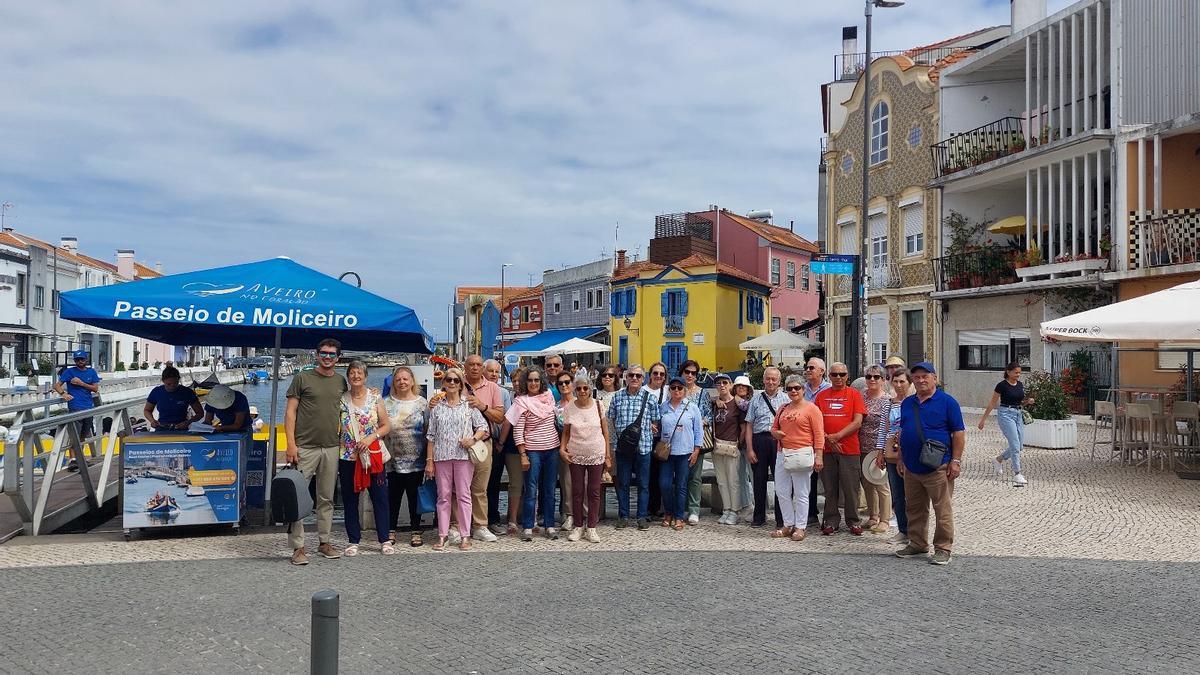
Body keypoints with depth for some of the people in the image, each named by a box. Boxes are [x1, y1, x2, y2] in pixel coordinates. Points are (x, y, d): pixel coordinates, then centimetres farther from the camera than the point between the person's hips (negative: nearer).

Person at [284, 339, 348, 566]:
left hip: (332, 448, 4)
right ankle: (298, 547, 0)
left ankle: (324, 542, 20)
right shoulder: (302, 378, 1)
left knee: (327, 498, 11)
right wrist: (291, 443, -10)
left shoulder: (341, 382, 12)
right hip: (305, 447, -4)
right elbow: (290, 412, -2)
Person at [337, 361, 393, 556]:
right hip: (348, 457, 1)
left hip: (374, 455, -1)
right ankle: (353, 541, 16)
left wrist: (372, 437, -13)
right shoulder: (341, 400, 4)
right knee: (350, 499, 6)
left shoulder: (375, 398, 2)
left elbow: (386, 426, 4)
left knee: (380, 497, 2)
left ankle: (385, 539, 10)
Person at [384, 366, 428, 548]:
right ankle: (391, 531, 17)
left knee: (415, 497, 6)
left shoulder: (422, 403, 3)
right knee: (393, 496, 6)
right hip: (393, 459, 1)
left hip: (416, 460, -1)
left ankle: (415, 532, 15)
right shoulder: (387, 403, 6)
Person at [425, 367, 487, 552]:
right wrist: (429, 460, 3)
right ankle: (442, 535, 11)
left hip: (463, 455, -1)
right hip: (441, 456, 1)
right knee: (443, 496, 5)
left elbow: (483, 426, 6)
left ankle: (465, 536, 6)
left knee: (463, 495, 1)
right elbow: (431, 435, 8)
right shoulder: (437, 407, 8)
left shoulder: (469, 405, 5)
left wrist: (473, 439, -13)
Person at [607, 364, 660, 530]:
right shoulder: (617, 397, 5)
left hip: (643, 445, -1)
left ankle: (642, 516, 15)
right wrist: (617, 435, 1)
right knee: (622, 482, 7)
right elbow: (611, 419, 11)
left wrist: (646, 428, -4)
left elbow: (656, 421, 7)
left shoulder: (649, 397, 1)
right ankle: (623, 516, 17)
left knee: (643, 483, 5)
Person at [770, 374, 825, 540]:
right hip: (782, 453, 7)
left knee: (801, 493, 0)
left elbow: (819, 434, -8)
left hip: (801, 454, -7)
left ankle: (801, 527, 8)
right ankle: (788, 525, 18)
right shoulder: (783, 409, 16)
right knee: (781, 492, 7)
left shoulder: (811, 408, -3)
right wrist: (775, 433, 1)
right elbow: (774, 428, 25)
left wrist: (818, 456, -15)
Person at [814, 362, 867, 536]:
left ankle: (853, 521, 13)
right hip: (827, 449, 2)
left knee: (851, 488, 2)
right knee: (830, 489, 8)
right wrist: (827, 438, -8)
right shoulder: (821, 396, 10)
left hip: (849, 449, -2)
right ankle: (831, 521, 16)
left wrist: (837, 436, -12)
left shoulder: (854, 394, 2)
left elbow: (857, 422, -5)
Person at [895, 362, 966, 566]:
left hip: (938, 467, -6)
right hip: (912, 467, 6)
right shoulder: (907, 403, 13)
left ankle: (943, 548, 7)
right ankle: (917, 544, 25)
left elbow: (958, 433, -6)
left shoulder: (947, 402, -4)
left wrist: (956, 461, -11)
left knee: (943, 510, -1)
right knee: (915, 509, 13)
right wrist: (901, 459, 17)